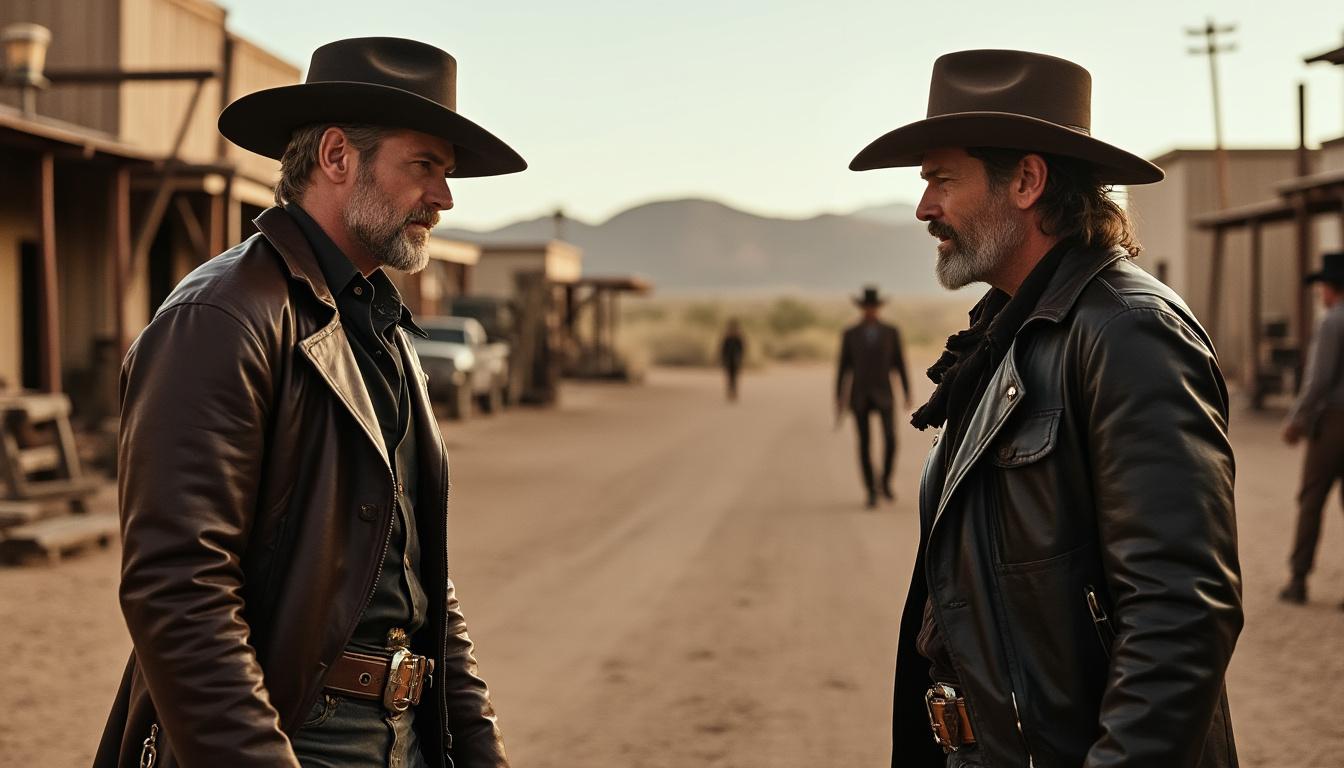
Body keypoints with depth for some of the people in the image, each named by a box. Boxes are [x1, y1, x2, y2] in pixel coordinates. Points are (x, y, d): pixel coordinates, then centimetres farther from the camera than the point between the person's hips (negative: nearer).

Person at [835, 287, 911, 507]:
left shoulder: (891, 332, 2)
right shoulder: (849, 334, 1)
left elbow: (900, 363, 4)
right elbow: (843, 367, 3)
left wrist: (907, 394, 0)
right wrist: (839, 400, 0)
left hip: (883, 395, 0)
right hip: (859, 396, 0)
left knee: (890, 439, -14)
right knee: (865, 444, -1)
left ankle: (885, 482, 10)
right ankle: (872, 492, 11)